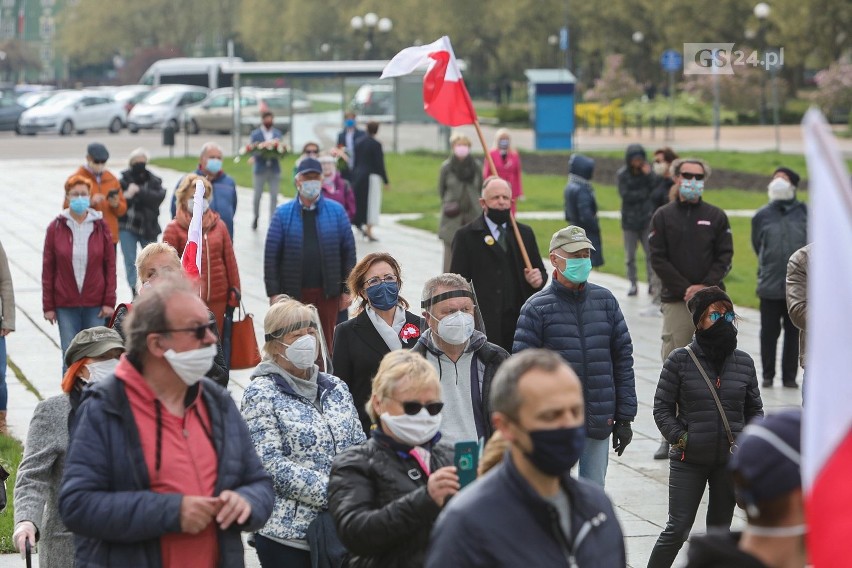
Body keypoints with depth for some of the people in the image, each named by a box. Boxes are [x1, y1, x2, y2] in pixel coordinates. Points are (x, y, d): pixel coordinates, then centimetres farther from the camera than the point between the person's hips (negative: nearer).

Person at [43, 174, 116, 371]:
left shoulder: (100, 227, 2)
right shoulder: (56, 227, -1)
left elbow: (110, 266, 3)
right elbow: (48, 269, 1)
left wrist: (109, 301, -3)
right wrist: (48, 306, -1)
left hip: (95, 304, 1)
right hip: (66, 305, -1)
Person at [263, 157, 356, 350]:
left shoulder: (337, 211, 4)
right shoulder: (283, 213, 1)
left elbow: (348, 251, 4)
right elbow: (271, 255, -1)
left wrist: (347, 290, 0)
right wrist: (273, 292, -7)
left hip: (327, 293, 1)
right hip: (293, 293, -1)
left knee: (326, 342, 7)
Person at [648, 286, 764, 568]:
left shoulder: (744, 362, 3)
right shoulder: (680, 360, -6)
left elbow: (754, 409, 13)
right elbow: (662, 407, -2)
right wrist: (679, 438, -12)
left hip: (731, 461, 3)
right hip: (689, 460, -3)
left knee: (720, 530, 11)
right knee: (677, 529, -4)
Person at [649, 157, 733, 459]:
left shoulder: (716, 217, 9)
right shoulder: (663, 216, 7)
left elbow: (725, 256, 4)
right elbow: (658, 259, 0)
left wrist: (705, 286, -10)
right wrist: (685, 290, -9)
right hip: (675, 301, -1)